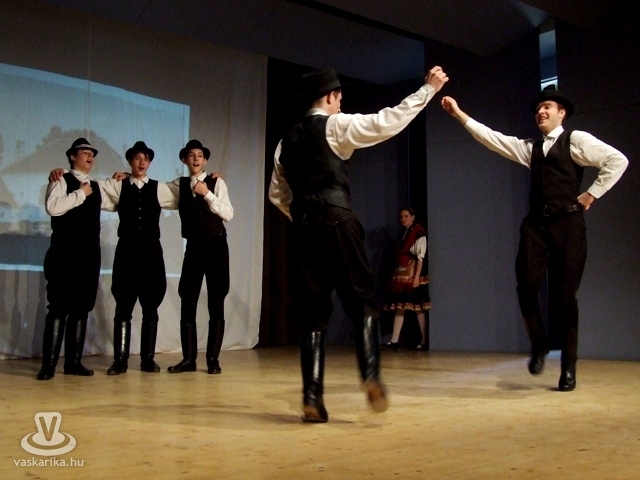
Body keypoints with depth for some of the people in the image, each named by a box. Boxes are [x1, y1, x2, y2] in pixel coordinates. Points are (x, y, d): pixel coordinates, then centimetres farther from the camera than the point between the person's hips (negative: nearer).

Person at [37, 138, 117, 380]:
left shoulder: (95, 187, 18)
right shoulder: (61, 181, -1)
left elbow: (114, 204, 26)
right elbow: (52, 207, -19)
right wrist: (81, 193, -13)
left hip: (89, 255, 6)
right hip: (64, 254, -6)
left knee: (82, 308, 6)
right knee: (59, 307, -7)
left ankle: (73, 361, 12)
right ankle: (49, 364, -3)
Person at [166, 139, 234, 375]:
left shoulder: (216, 182, -1)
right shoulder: (179, 185, 10)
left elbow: (228, 214, -9)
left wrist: (207, 194, -16)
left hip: (216, 246, -3)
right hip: (193, 247, 3)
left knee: (216, 304, 1)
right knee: (187, 302, 0)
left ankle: (213, 359, 8)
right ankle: (188, 358, 8)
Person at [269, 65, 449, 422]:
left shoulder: (288, 140, 20)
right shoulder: (335, 125, 2)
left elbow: (277, 194, 23)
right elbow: (387, 122, -5)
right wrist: (429, 89, 2)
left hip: (304, 228, 5)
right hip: (337, 222, -5)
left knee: (313, 311, 5)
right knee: (361, 301, 4)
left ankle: (313, 398, 0)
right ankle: (371, 376, -14)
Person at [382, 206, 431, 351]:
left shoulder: (418, 233, -7)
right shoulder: (404, 233, 15)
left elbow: (420, 257, -13)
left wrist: (417, 277, -20)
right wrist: (396, 274, 12)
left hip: (412, 275, -8)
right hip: (401, 274, 8)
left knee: (418, 308, -3)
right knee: (399, 307, 4)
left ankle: (424, 342, 4)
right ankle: (394, 340, 5)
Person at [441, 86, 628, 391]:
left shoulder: (577, 140, 6)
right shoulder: (530, 148, 21)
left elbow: (617, 160, -2)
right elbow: (491, 138, 15)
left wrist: (592, 194, -3)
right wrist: (459, 114, 9)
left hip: (568, 224, -4)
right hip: (536, 225, 4)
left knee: (564, 295, -2)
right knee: (527, 286, -10)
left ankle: (568, 368, 11)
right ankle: (539, 345, 16)